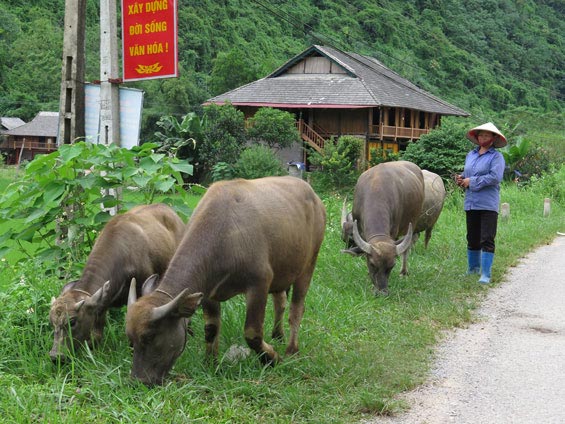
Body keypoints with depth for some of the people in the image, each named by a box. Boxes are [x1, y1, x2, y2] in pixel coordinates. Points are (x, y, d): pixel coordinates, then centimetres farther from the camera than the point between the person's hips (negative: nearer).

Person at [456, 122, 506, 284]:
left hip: (488, 204, -6)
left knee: (487, 240, -8)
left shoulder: (496, 156, -4)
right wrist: (461, 179, 1)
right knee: (472, 238, 15)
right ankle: (473, 267, 30)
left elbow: (495, 177, -17)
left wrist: (472, 181, -15)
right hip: (471, 203, 6)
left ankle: (485, 274, -5)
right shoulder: (470, 155, 15)